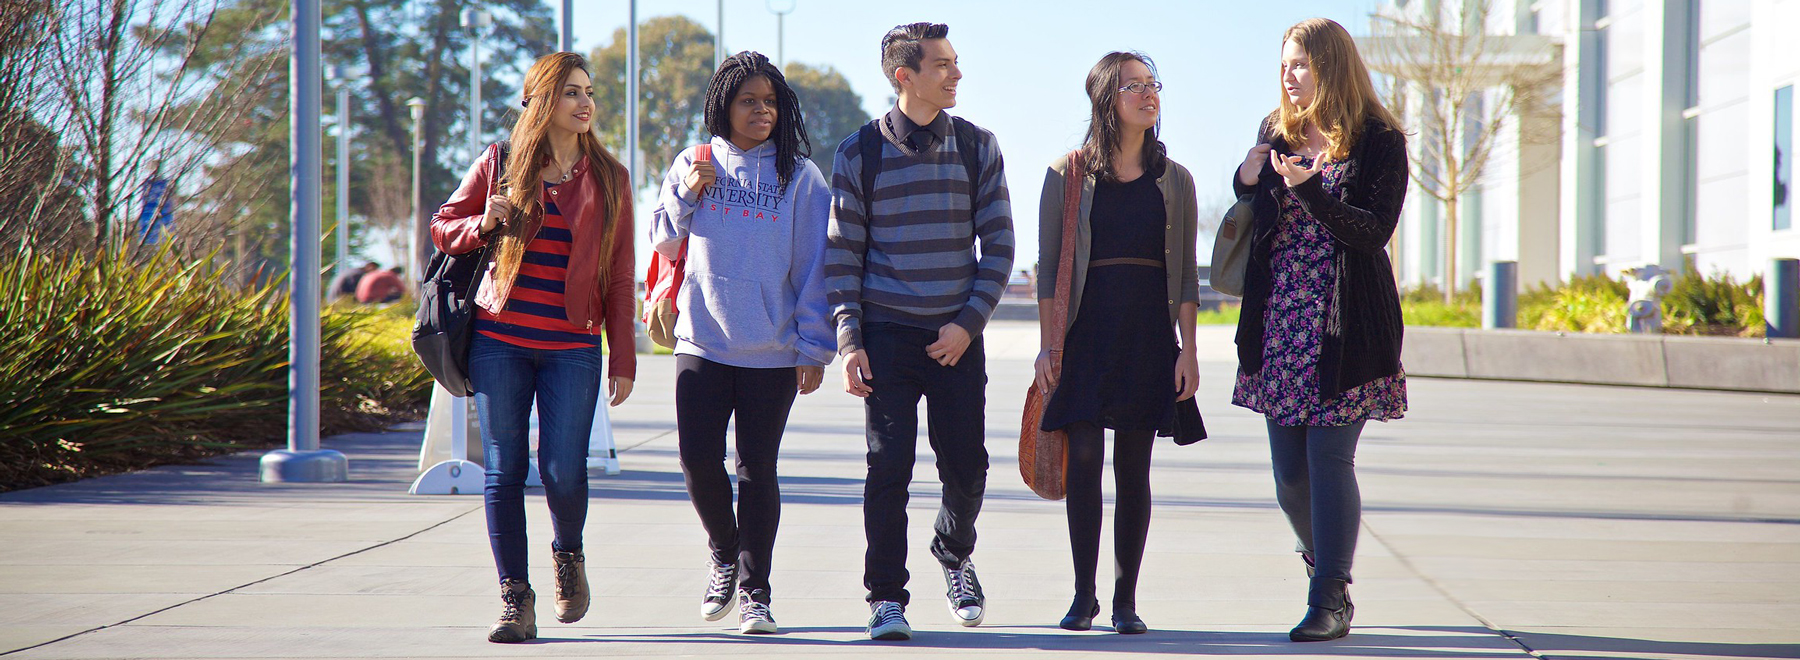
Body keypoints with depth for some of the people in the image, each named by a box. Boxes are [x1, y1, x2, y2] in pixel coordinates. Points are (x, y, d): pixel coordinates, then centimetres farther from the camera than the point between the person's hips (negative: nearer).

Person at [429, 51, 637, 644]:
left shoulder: (607, 178, 8)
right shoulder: (500, 163, 5)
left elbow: (618, 276, 8)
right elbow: (442, 228, 13)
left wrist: (623, 360, 4)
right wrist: (483, 226, -10)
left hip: (573, 346, 0)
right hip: (499, 341, 0)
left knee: (563, 471, -9)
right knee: (504, 472, -1)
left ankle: (569, 556, 23)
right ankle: (515, 599, 8)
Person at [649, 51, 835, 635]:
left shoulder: (800, 176, 2)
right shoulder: (694, 165, 8)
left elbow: (815, 267, 1)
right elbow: (663, 241, 13)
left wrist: (816, 347, -4)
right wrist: (688, 197, -5)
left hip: (772, 351, -2)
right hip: (702, 341, 2)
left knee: (757, 467, 1)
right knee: (698, 458, -3)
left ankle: (755, 591, 9)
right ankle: (724, 556, 23)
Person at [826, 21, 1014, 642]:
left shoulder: (977, 147, 5)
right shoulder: (859, 153, 1)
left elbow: (998, 244, 5)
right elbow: (843, 253, 2)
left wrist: (969, 323, -6)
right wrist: (849, 341, -6)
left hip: (957, 335, 2)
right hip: (887, 334, -1)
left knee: (966, 465, 3)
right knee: (889, 467, -5)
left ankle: (954, 556, 32)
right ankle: (886, 597, 5)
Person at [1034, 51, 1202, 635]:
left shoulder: (1173, 179, 9)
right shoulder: (1068, 174, 3)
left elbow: (1186, 274, 8)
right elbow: (1049, 267, 3)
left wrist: (1188, 350, 1)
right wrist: (1048, 345, -3)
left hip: (1149, 334, 1)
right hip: (1087, 331, -1)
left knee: (1133, 467, 2)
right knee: (1084, 456, -7)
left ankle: (1126, 599, 8)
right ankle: (1083, 594, 3)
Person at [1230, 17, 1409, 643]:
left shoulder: (1379, 141, -4)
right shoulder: (1276, 132, 11)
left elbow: (1373, 232, -13)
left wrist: (1309, 189, -24)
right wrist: (1248, 182, -1)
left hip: (1343, 328, -5)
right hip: (1280, 324, 5)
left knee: (1329, 459, -9)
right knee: (1288, 468, 6)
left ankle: (1330, 600, -3)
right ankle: (1323, 562, 29)